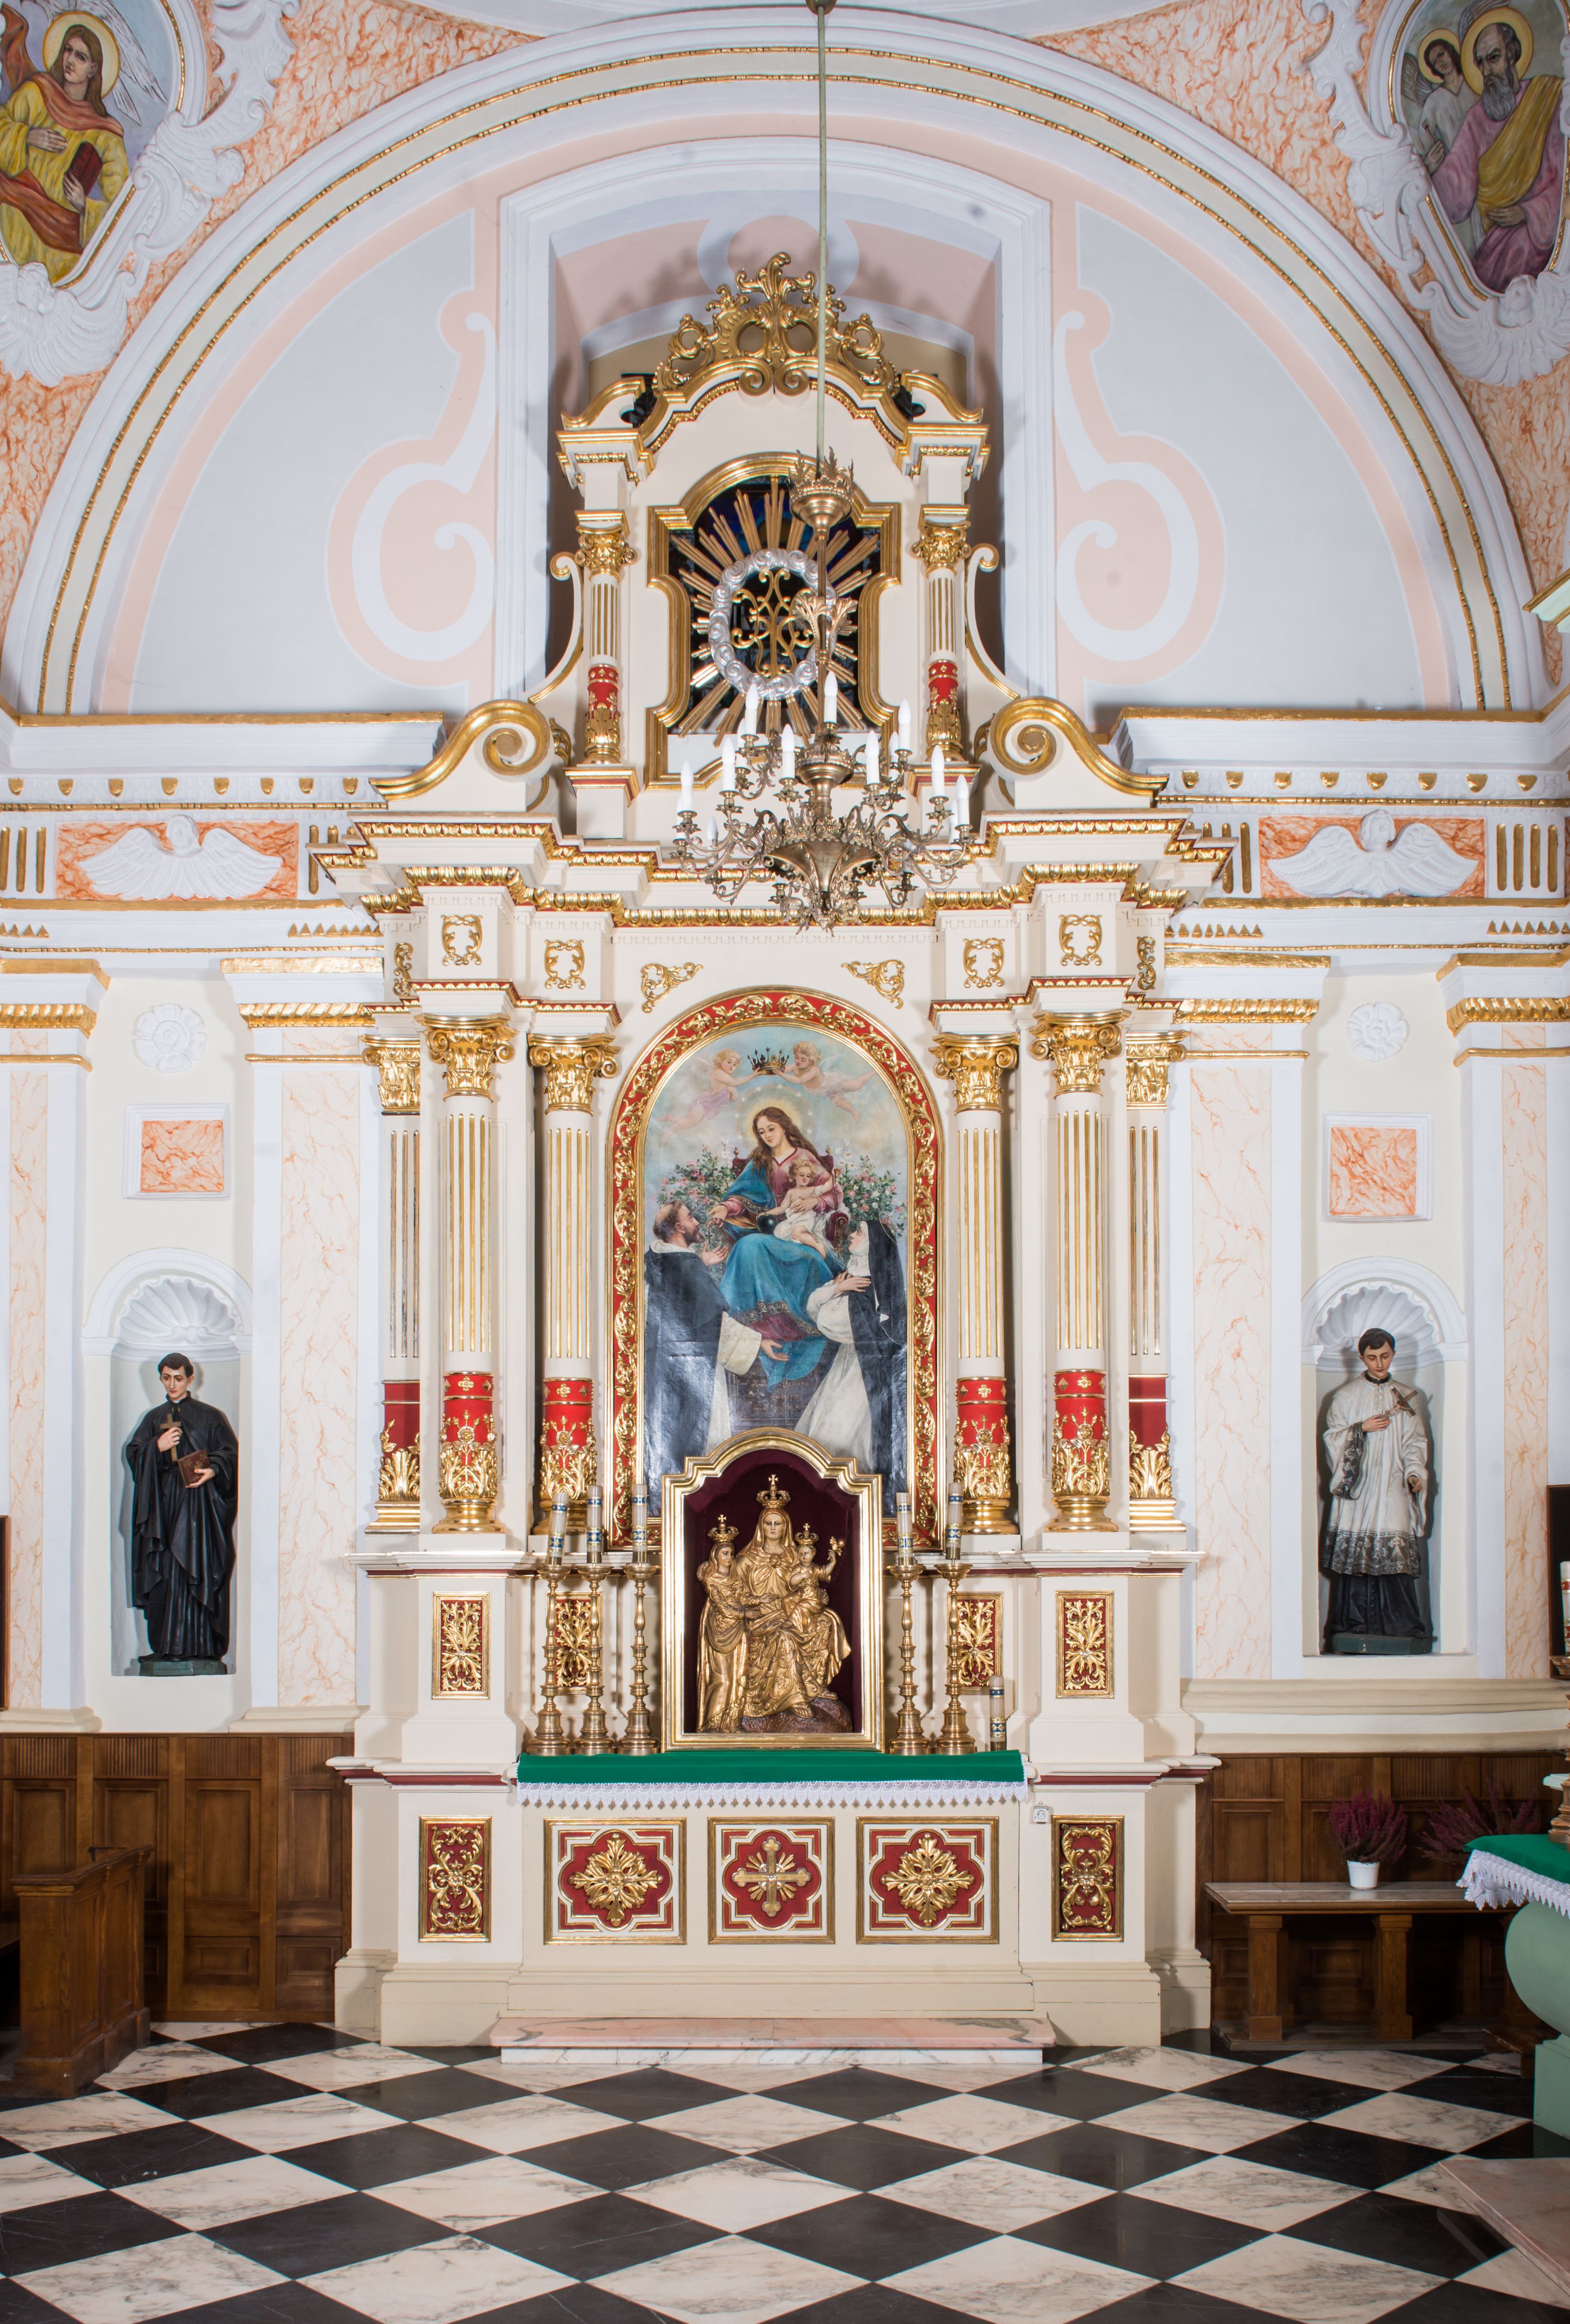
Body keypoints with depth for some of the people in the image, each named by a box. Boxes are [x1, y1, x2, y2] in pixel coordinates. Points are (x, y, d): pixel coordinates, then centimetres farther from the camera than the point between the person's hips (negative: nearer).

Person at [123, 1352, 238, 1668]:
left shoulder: (209, 1416, 6)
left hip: (198, 1502, -4)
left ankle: (199, 1647, -10)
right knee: (164, 1575, -1)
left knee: (197, 1569, -10)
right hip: (163, 1503, 4)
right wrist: (157, 1447, -8)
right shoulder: (154, 1419, 17)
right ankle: (167, 1646, 2)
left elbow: (231, 1453, 2)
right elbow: (132, 1453, 10)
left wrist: (212, 1471, -17)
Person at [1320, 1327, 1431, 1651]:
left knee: (1395, 1554, -8)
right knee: (1355, 1552, -5)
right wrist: (1361, 1428, -10)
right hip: (1357, 1489, -1)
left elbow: (1414, 1442, 9)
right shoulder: (1346, 1396, 8)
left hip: (1393, 1489, 1)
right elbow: (1333, 1439, 5)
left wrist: (1414, 1473, -7)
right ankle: (1353, 1626, -2)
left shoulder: (1405, 1398, 13)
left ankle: (1400, 1627, -6)